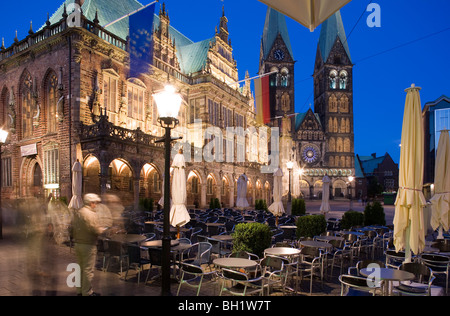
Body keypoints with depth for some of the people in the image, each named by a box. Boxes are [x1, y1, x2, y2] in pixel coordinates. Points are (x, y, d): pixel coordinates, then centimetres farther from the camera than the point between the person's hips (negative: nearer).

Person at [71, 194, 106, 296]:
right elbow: (95, 229, -22)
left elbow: (73, 227, 13)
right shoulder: (91, 214, -18)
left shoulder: (77, 213, 9)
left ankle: (80, 290, 29)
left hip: (78, 244, 9)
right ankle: (87, 292, 9)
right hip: (88, 245, -9)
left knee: (81, 268, 19)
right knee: (88, 270, 1)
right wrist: (103, 230, -4)